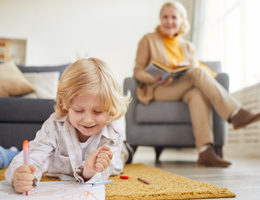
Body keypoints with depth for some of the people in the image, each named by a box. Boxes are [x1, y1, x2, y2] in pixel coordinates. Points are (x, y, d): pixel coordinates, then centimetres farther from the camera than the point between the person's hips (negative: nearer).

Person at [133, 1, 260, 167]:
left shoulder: (188, 47, 22)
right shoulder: (149, 40, 10)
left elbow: (197, 70, 15)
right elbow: (138, 71, 2)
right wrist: (154, 78, -19)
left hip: (184, 91, 4)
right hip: (157, 91, -3)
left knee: (198, 93, -35)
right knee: (198, 72, -29)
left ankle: (206, 151, -46)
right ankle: (236, 113, -35)